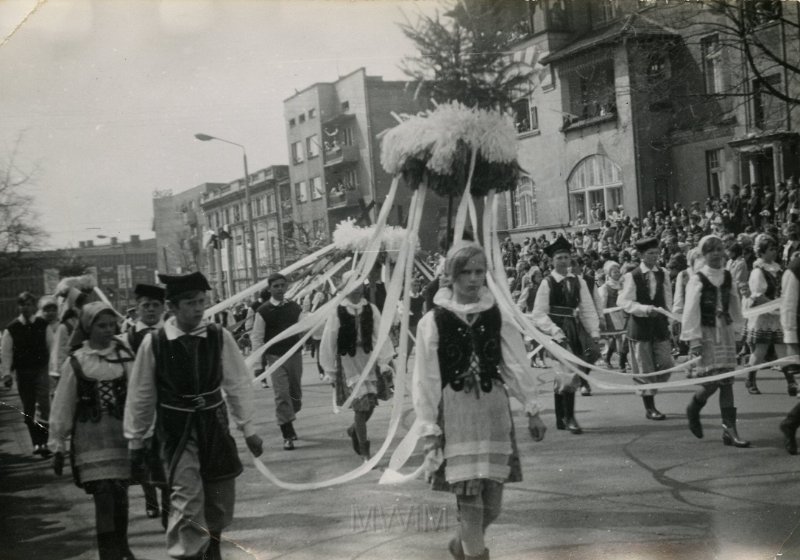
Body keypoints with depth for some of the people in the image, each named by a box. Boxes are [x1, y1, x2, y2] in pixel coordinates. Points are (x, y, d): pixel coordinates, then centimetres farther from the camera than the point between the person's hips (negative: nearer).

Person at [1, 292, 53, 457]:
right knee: (28, 410, 9)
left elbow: (52, 347, 1)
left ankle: (43, 442, -11)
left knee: (43, 406, -13)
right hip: (22, 372, 2)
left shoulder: (43, 325, -1)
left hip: (41, 370, -2)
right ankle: (36, 442, 21)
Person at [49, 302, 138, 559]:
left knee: (120, 494, 11)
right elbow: (62, 408, 3)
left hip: (122, 434, 2)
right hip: (91, 439, -2)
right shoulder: (76, 363, -2)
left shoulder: (125, 356, 1)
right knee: (103, 497, -9)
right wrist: (58, 446, 3)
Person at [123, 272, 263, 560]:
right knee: (187, 499, -13)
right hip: (176, 430, -3)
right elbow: (140, 396, -2)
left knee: (221, 497, 16)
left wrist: (248, 428, -1)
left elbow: (238, 384, -3)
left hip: (214, 425, 3)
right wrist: (135, 442, 4)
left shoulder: (219, 336, -8)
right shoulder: (154, 343, -11)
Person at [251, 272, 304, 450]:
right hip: (275, 357, -4)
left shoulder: (295, 308, 5)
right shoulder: (264, 311, -5)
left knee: (296, 392, 14)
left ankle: (288, 422, 38)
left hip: (295, 355, 4)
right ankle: (288, 435, -3)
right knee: (282, 394, -9)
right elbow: (257, 338, -4)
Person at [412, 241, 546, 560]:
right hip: (455, 415, -3)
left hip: (493, 412, 3)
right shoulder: (434, 321, -5)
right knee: (469, 495, -7)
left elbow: (516, 365, 1)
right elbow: (426, 379, -4)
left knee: (492, 501, 7)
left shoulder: (496, 317, 3)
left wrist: (531, 409, -5)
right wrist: (429, 427, -6)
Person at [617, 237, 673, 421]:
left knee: (666, 364, -1)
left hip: (660, 324, 4)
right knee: (645, 369, 1)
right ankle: (649, 408, 9)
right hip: (640, 325, -4)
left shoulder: (663, 274, 5)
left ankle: (648, 390, 23)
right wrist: (645, 309, -22)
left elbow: (667, 298, 14)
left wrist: (667, 313, 8)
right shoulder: (632, 276, -8)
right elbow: (624, 301, -11)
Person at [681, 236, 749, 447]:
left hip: (725, 331, 5)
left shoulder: (728, 277, 6)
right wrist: (694, 340, -15)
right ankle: (693, 409, 20)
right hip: (706, 333, -5)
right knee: (712, 380, -10)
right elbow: (691, 311, -11)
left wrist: (736, 327, 13)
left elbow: (734, 305, 16)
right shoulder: (697, 279, -9)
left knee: (726, 380, 2)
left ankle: (730, 430, 3)